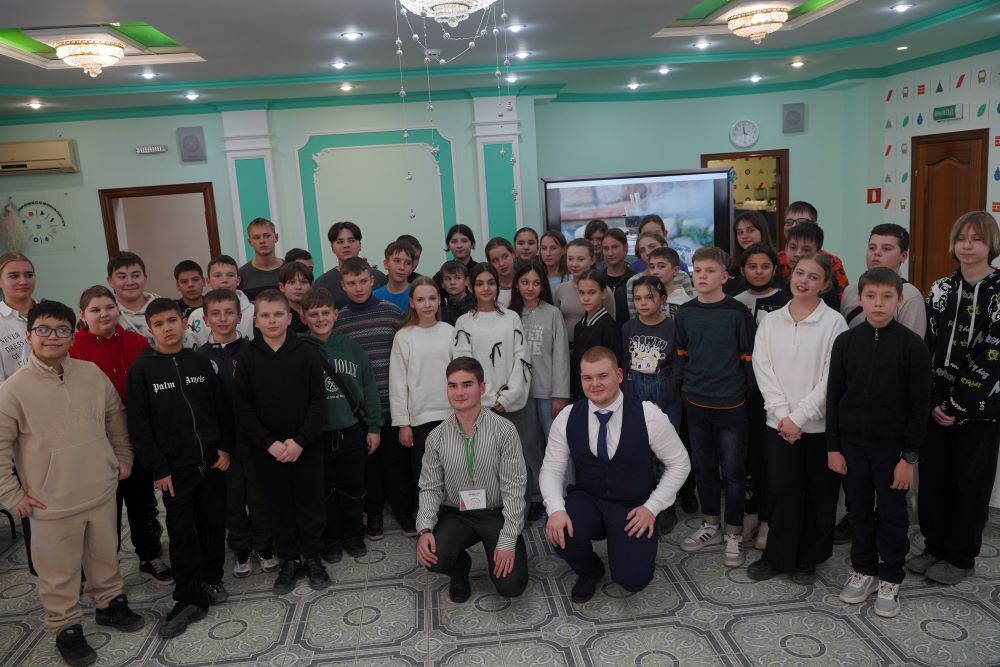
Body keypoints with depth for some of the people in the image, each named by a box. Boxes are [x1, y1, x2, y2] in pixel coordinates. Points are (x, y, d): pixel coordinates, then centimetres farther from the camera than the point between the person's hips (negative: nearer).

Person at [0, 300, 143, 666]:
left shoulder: (92, 373, -1)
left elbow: (115, 415, 14)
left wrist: (123, 456, 15)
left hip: (101, 491, 3)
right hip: (52, 503, -3)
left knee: (106, 556, 20)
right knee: (59, 572, 9)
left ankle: (110, 603, 42)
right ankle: (66, 628, 30)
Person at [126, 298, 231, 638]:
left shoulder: (201, 363, 6)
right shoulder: (141, 370, -4)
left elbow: (222, 408, 10)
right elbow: (138, 424, -6)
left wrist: (225, 447, 0)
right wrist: (157, 468, -10)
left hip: (212, 461, 3)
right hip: (175, 467, -3)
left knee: (214, 523, 11)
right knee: (182, 532, 0)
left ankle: (211, 579, 30)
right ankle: (190, 599, 10)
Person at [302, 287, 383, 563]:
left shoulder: (352, 348, 0)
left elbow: (369, 389, 3)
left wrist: (374, 427, 1)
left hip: (352, 429, 1)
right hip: (317, 434, -1)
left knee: (353, 488, 13)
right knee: (325, 490, 11)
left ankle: (354, 535, 31)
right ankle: (330, 540, 28)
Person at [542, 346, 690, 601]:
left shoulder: (648, 415, -12)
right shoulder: (568, 418, -6)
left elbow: (679, 463, -3)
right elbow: (552, 468, -4)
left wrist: (652, 507, -11)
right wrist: (556, 509, -23)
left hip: (634, 508, -1)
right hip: (587, 501, 2)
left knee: (632, 579, -20)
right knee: (559, 533, -29)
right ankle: (589, 571, 8)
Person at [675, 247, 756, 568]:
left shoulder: (737, 313, -10)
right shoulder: (685, 313, 2)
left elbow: (749, 359, -6)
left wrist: (749, 395, -4)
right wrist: (687, 385, 8)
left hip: (730, 405, -4)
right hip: (696, 404, 5)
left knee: (733, 471, 4)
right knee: (703, 468, 15)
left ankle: (734, 533, 19)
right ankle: (711, 526, 31)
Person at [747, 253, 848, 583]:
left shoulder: (834, 322, -4)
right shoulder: (770, 322, 5)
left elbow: (832, 377, -10)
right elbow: (763, 371, 0)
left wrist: (799, 417, -14)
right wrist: (783, 415, -10)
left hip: (821, 424, -2)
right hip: (779, 423, 2)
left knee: (819, 493, 8)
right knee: (781, 491, 1)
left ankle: (807, 559, 25)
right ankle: (778, 556, 17)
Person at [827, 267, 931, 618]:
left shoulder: (912, 345, -9)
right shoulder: (845, 341, -2)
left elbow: (920, 404, -7)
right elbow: (834, 396, 1)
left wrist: (910, 456, -9)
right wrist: (833, 447, 0)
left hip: (891, 444, -2)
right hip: (852, 442, 2)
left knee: (892, 514, 10)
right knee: (860, 510, 14)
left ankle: (890, 579, 25)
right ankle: (863, 570, 30)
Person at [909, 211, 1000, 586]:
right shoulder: (940, 289, 6)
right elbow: (927, 347, 3)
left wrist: (955, 406, -14)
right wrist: (932, 401, -6)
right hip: (936, 406, 4)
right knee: (933, 478, 11)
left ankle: (961, 557, 21)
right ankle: (934, 547, 27)